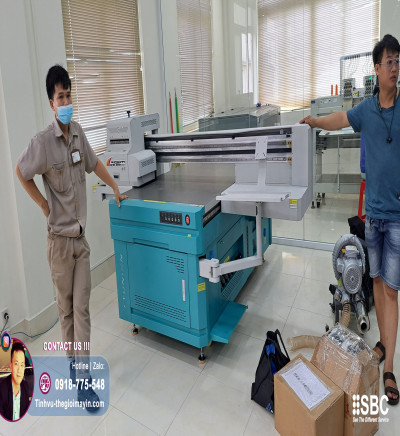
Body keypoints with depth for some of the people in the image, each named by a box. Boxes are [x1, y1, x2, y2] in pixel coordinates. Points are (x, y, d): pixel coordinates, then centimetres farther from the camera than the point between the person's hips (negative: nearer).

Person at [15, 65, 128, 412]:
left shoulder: (78, 132, 2)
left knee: (82, 306, 6)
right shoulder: (43, 141, -14)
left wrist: (116, 189, 25)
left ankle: (83, 378, 17)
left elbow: (94, 163, 19)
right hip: (60, 237, -4)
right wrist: (44, 205, -4)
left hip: (81, 235, 4)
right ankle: (74, 361, 33)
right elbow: (21, 173, -2)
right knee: (66, 306, 11)